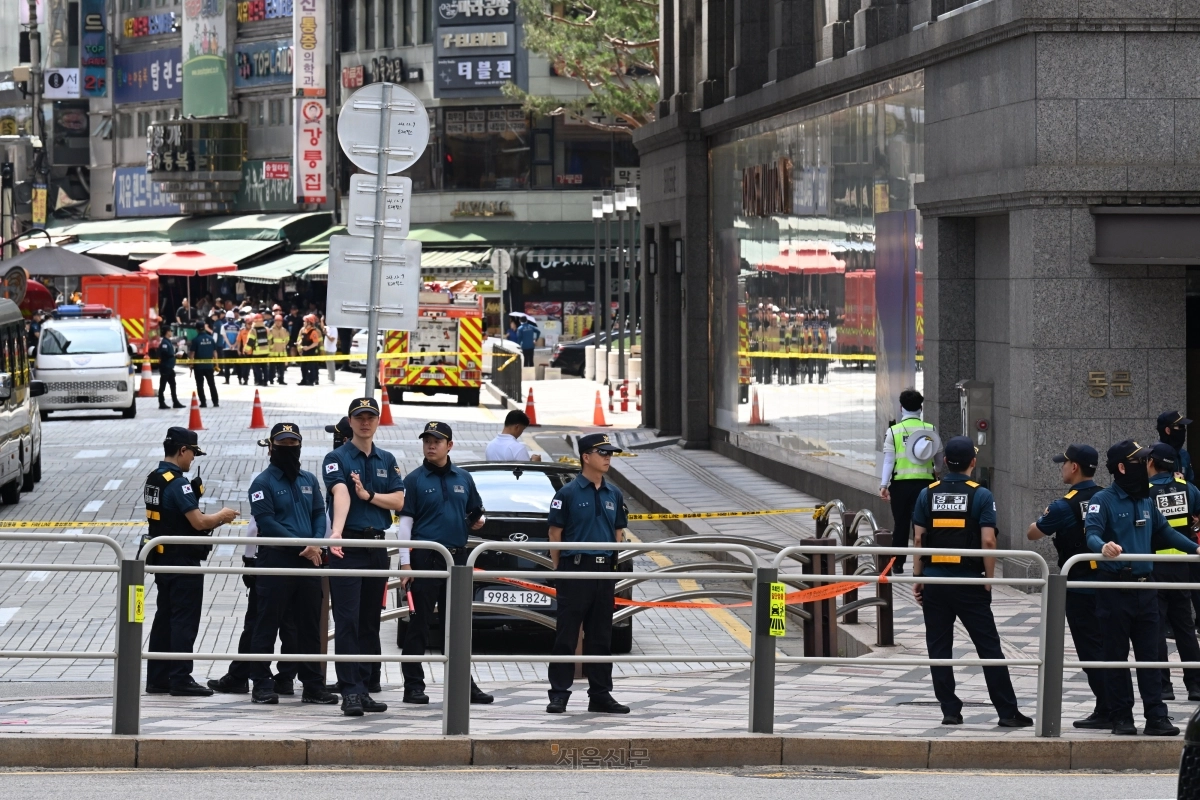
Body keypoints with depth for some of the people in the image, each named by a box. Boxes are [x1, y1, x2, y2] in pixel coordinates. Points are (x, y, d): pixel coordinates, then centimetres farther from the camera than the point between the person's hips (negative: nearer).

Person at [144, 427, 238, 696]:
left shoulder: (152, 480, 11)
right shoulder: (178, 483, -18)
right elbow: (198, 522, -22)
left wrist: (214, 520, 13)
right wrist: (222, 516, -2)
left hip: (162, 560, 9)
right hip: (182, 562, -9)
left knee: (164, 618, 13)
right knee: (184, 620, -4)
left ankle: (157, 678, 16)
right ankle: (180, 679, -3)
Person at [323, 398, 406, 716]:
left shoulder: (387, 461, 15)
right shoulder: (337, 458, -2)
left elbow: (398, 501, 5)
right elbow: (341, 495, -21)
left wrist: (368, 495, -12)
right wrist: (336, 533, -36)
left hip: (377, 548, 5)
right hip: (348, 548, -5)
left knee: (370, 624, 8)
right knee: (348, 622, -10)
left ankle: (363, 688, 13)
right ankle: (350, 692, -13)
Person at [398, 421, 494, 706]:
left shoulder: (463, 479, 12)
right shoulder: (415, 480, 0)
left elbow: (476, 511, 24)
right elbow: (405, 522, -3)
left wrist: (479, 520, 1)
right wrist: (405, 563, -10)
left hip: (458, 557, 4)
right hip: (426, 558, -4)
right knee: (419, 624, -2)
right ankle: (414, 685, 1)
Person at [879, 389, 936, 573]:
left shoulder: (894, 431, -2)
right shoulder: (930, 430, 1)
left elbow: (888, 461, -6)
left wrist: (884, 485, -4)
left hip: (901, 484, 0)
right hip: (924, 482, 0)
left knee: (901, 524, 10)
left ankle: (898, 564, 14)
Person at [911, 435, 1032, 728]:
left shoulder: (927, 494, 4)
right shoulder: (981, 495, -5)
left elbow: (918, 539, 2)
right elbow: (988, 542, -10)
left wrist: (917, 578, 8)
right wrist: (989, 580, -2)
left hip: (934, 581, 2)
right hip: (969, 583, -2)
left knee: (939, 649, 9)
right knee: (989, 647, 2)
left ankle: (950, 710, 7)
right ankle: (1007, 712, 2)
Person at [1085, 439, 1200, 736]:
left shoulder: (1146, 501, 13)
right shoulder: (1103, 501, -7)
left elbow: (1164, 531, 24)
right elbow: (1092, 534, -20)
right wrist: (1103, 546, -41)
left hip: (1144, 587, 5)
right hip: (1114, 588, -5)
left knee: (1149, 655, 3)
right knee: (1116, 656, 2)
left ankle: (1156, 716, 3)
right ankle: (1122, 717, 8)